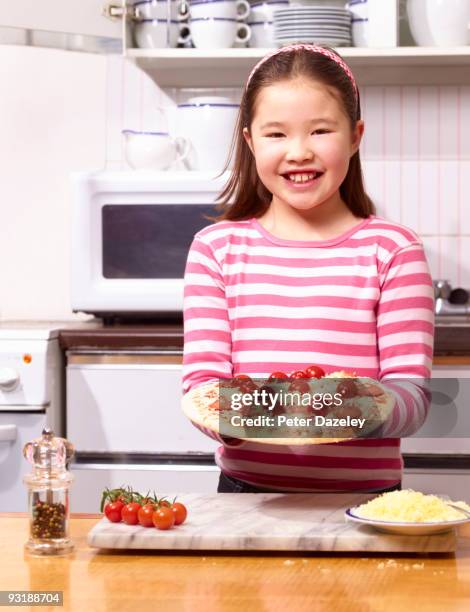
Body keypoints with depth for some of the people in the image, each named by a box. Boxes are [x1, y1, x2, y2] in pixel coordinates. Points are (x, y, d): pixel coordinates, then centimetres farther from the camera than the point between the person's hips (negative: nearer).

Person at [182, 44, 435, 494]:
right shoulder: (216, 248, 9)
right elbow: (201, 380, 3)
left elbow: (409, 389, -1)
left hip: (365, 497, -1)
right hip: (247, 489, 1)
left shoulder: (392, 250, 4)